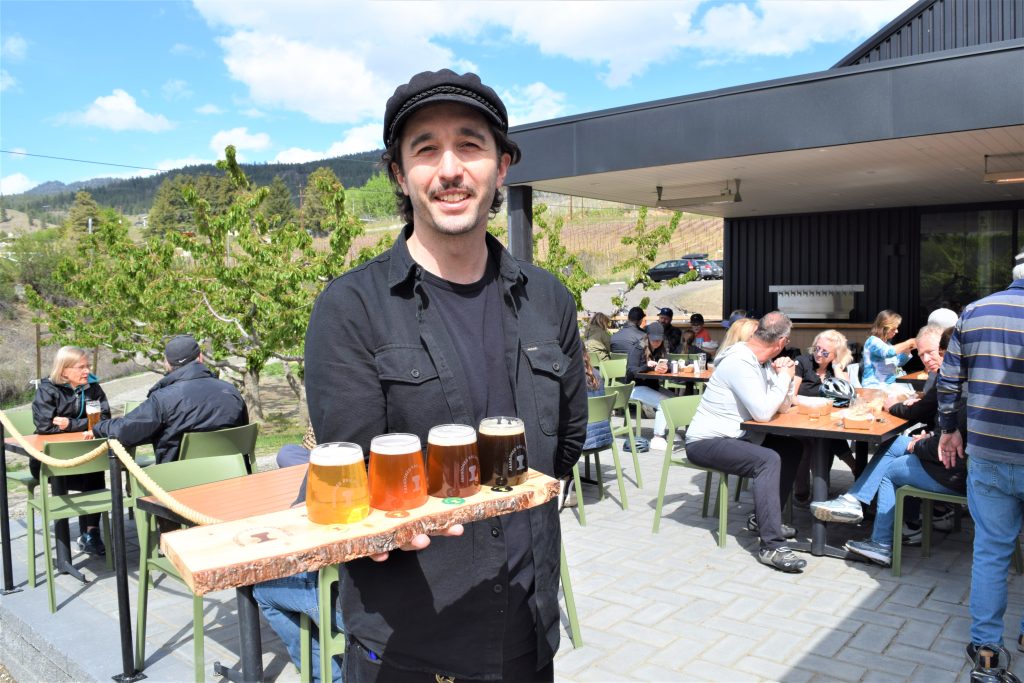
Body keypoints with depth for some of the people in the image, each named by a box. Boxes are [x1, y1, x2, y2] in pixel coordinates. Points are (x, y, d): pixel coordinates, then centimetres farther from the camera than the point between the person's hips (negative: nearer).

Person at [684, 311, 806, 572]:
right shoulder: (740, 363, -22)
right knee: (768, 460, -28)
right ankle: (771, 546, -27)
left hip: (736, 436, 10)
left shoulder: (761, 361, 7)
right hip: (706, 442, -10)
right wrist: (785, 377, -13)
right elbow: (763, 413, -25)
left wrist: (781, 376, -5)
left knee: (792, 448, 6)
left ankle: (761, 518, 15)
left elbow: (779, 405, 13)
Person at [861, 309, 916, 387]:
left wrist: (908, 348, 9)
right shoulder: (873, 341, -10)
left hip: (889, 385, 9)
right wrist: (908, 343, -19)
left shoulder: (887, 343, 16)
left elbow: (899, 363, 27)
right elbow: (888, 352, -29)